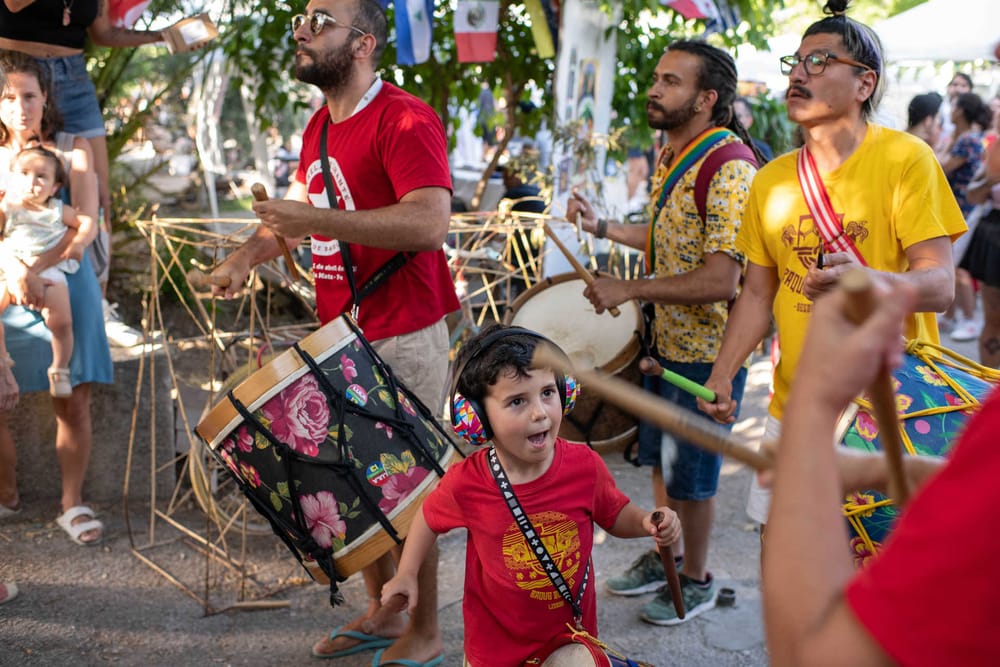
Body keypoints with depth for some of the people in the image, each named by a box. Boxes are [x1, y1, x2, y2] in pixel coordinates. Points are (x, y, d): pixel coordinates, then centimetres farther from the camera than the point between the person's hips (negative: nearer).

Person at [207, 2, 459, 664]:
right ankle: (381, 613, 32)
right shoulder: (320, 126, 14)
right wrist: (250, 253, 6)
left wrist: (315, 219, -30)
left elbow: (429, 222, -28)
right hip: (341, 336, 8)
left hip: (402, 339, -8)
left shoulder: (405, 120, -15)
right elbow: (302, 204, 26)